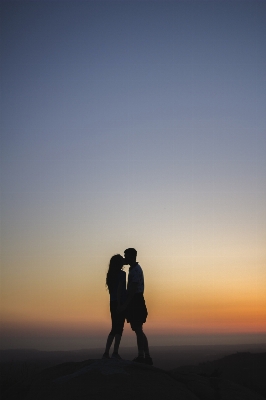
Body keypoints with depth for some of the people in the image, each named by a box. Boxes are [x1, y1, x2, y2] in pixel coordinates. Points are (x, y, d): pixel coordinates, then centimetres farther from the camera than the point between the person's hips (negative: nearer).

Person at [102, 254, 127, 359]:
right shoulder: (122, 274, -10)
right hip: (120, 302, -7)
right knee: (119, 328, -3)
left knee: (114, 329, 13)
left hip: (112, 303, 7)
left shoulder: (110, 274, 12)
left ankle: (106, 353, 9)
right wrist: (120, 305, -18)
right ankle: (115, 352, -5)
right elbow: (119, 290, -17)